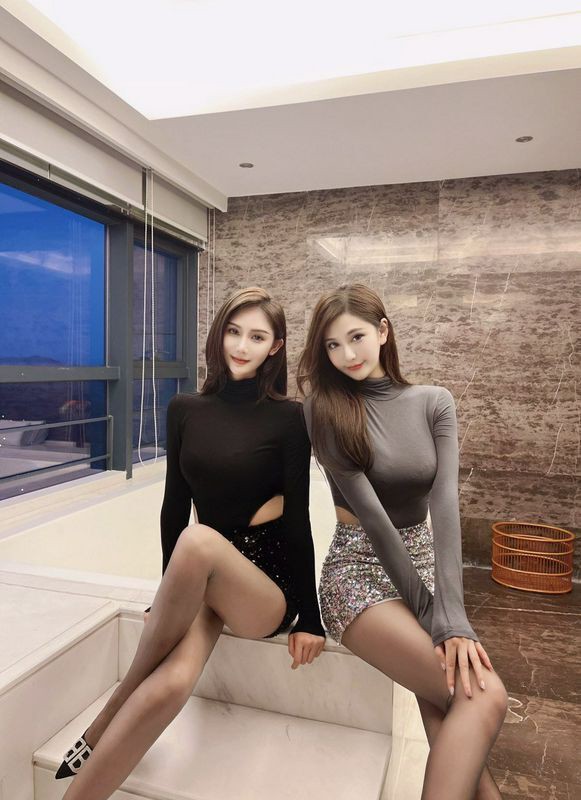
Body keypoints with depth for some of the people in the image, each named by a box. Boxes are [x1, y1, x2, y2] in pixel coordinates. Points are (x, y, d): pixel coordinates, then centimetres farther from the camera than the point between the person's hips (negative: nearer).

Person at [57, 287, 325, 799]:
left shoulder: (288, 418, -7)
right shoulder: (186, 411, 4)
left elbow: (298, 519, -7)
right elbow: (175, 506, 7)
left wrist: (309, 617, -6)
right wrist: (172, 596, 7)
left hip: (269, 590, -2)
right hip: (201, 582, 2)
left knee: (198, 540, -35)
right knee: (173, 682, -31)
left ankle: (108, 718, -14)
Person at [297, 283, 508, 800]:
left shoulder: (433, 402, 0)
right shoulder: (325, 409, -9)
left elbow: (444, 500, -11)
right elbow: (369, 510, -15)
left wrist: (454, 614, -21)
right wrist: (431, 613, -15)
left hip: (422, 560, 4)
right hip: (360, 570, -3)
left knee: (447, 723, -12)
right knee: (483, 697, -20)